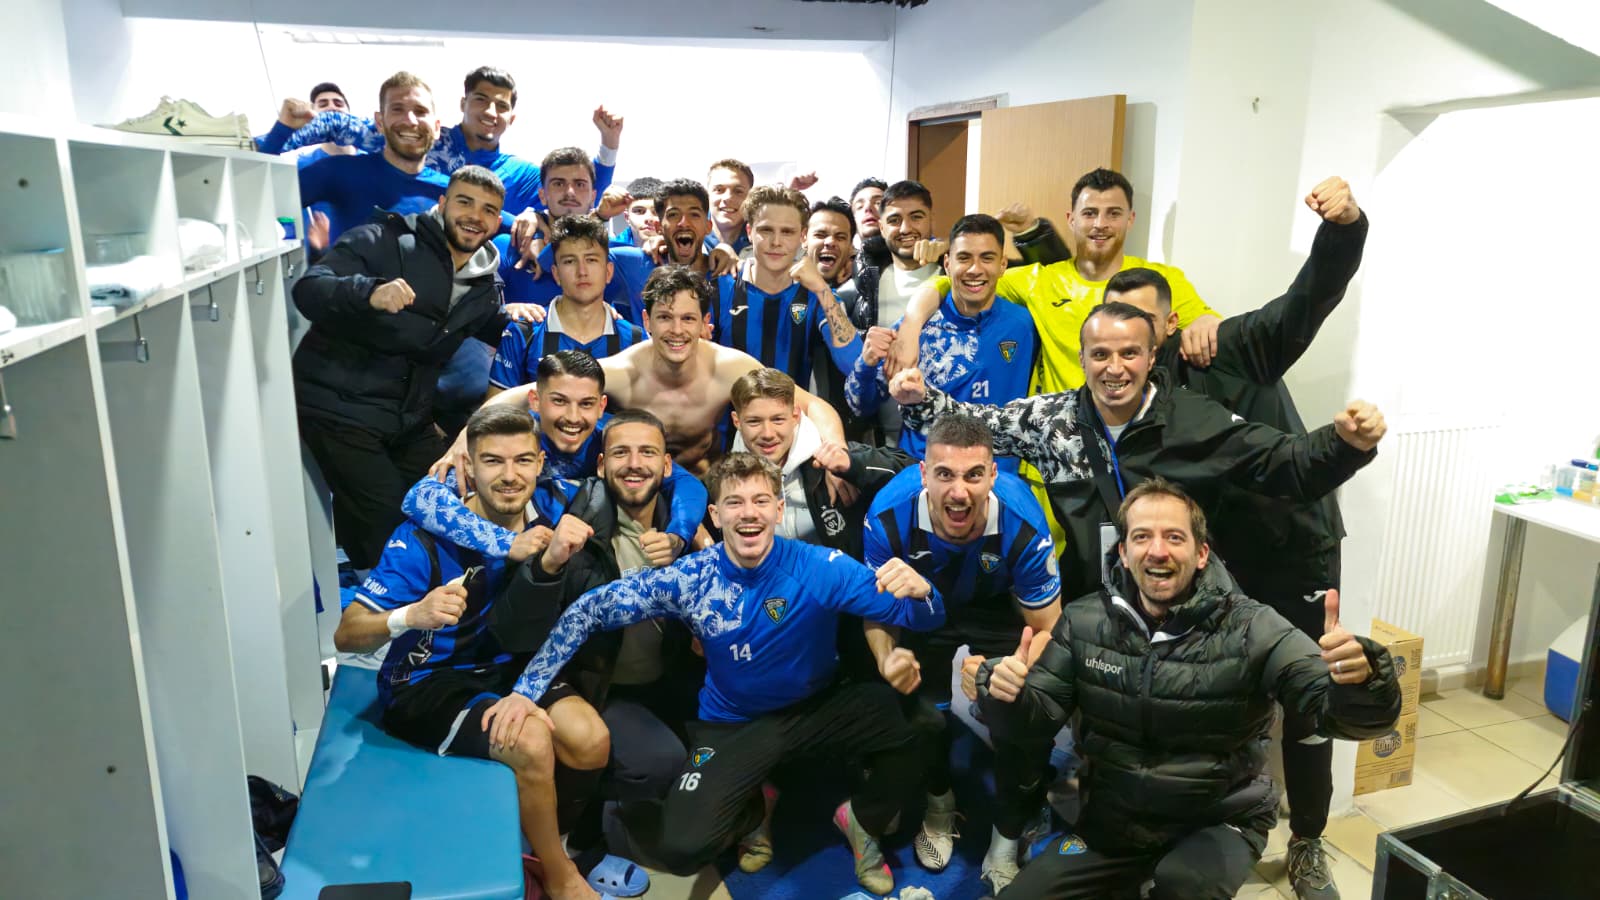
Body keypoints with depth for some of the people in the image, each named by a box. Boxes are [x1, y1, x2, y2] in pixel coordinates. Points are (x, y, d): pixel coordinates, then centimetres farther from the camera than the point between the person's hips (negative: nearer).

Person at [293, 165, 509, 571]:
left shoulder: (486, 283, 8)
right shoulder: (385, 241, -12)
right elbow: (307, 290, -23)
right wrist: (371, 292, -44)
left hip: (410, 416, 7)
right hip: (340, 406, -7)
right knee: (387, 523, -11)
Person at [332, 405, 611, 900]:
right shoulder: (426, 536, -22)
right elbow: (346, 636, -23)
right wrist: (412, 615, -42)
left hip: (506, 667, 5)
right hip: (427, 682, -4)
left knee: (590, 739, -19)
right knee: (531, 743, -28)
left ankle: (537, 845, 12)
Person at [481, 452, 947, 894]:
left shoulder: (821, 568, -20)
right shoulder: (688, 578, -16)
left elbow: (925, 618, -24)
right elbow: (589, 610, -10)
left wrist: (918, 591, -49)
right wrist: (527, 689, -16)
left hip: (818, 708, -1)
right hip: (734, 723, 1)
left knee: (903, 718, -29)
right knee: (680, 848, -17)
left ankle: (862, 819, 5)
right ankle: (752, 807, 21)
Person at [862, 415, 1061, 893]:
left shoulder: (1022, 524, -35)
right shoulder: (889, 517, -32)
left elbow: (1047, 632, -20)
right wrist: (887, 658, -37)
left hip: (1000, 611, 0)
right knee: (924, 715, -19)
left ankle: (1005, 848, 13)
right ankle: (939, 803, 19)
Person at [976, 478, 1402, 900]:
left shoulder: (1250, 629, -15)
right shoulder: (1084, 621, -6)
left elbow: (1354, 713, -21)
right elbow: (1038, 715, -4)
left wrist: (1360, 679, -45)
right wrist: (1005, 695, -28)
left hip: (1220, 823, -3)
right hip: (1115, 818, 4)